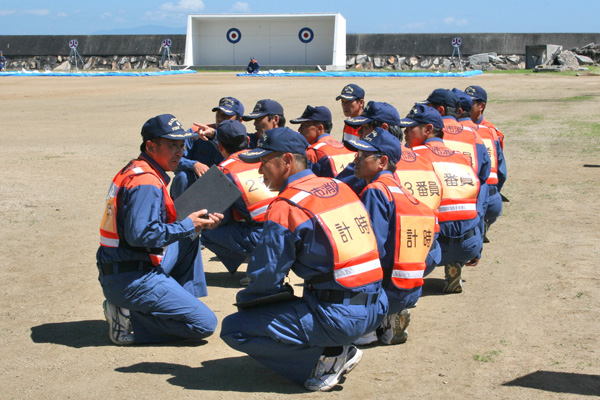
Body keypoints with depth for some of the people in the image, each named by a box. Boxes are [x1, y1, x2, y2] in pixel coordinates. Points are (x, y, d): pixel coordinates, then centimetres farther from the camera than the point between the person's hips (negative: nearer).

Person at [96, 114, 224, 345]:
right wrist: (187, 226, -16)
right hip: (131, 280, -10)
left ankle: (182, 304, 18)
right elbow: (140, 234, -27)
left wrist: (198, 222, 4)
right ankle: (130, 319, -8)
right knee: (205, 324, -9)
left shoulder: (134, 171, 15)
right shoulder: (146, 183, -17)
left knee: (189, 238, 22)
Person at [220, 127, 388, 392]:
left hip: (338, 317, -8)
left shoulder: (285, 208, -11)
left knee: (233, 329, -2)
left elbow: (267, 275, -8)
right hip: (375, 310, 8)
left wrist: (244, 300, 13)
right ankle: (341, 350, 13)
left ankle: (326, 357, -3)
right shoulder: (341, 188, 11)